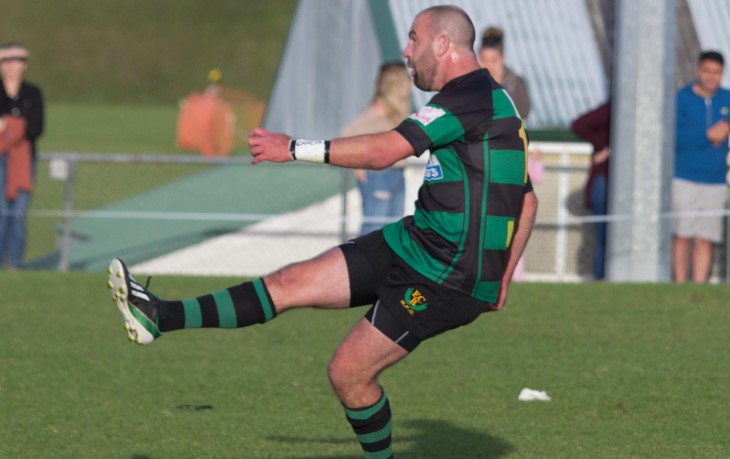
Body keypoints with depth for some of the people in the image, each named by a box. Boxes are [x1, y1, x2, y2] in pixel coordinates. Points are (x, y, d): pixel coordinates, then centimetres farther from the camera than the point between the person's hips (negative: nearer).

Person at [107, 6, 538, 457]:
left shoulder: (470, 97, -17)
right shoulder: (493, 100, 16)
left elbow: (383, 152, -23)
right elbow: (527, 200, 21)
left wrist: (294, 148, -15)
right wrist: (499, 279, 19)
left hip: (445, 277, -9)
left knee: (349, 372, -7)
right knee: (292, 283, 3)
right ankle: (161, 318, 1)